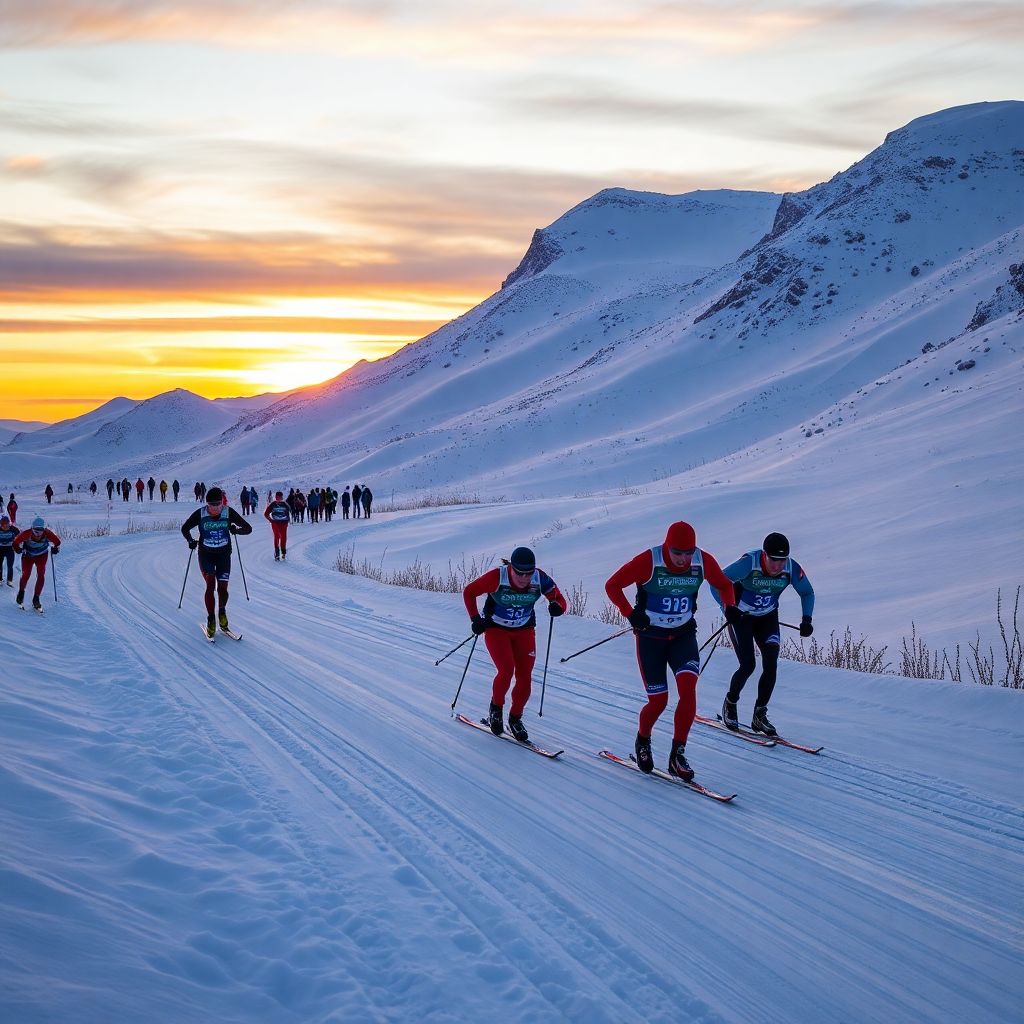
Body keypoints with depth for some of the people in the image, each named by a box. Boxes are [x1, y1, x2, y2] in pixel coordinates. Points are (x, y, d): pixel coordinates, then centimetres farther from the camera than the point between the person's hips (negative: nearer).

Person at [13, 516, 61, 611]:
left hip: (42, 556, 1)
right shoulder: (26, 534, -30)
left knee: (41, 576, -14)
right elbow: (16, 542, -14)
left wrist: (56, 549, -17)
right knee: (25, 575, -10)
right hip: (28, 556, -1)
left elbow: (57, 541, -7)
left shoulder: (48, 534, -26)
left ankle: (36, 599, -4)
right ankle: (21, 592, 23)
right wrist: (18, 549, -23)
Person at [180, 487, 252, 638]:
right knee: (210, 585, -14)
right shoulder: (200, 514, -10)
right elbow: (185, 528, 5)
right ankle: (211, 620, -4)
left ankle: (222, 611, 26)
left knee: (222, 587, -4)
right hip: (205, 554, -1)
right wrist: (191, 541, -11)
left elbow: (248, 528, -5)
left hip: (223, 554, 1)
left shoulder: (229, 513, -9)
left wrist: (236, 530, -23)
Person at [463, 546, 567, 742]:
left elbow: (560, 600, -11)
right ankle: (496, 708, 8)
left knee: (525, 677, -5)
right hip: (496, 629, -3)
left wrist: (557, 607, -34)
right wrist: (476, 619, -18)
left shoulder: (540, 579, -20)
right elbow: (469, 592, -12)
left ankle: (515, 718, 16)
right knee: (506, 670, -20)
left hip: (524, 631, 3)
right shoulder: (496, 577, -26)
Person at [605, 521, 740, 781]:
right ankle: (643, 742, 30)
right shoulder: (648, 562, -20)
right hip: (651, 636, -2)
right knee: (659, 701, -2)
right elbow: (612, 585, -12)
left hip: (683, 635, 3)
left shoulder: (703, 561, -10)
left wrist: (730, 606, -11)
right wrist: (631, 614, -24)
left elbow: (724, 584, 9)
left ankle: (678, 754, -11)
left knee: (688, 688, -21)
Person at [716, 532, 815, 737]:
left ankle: (759, 715, 4)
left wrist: (806, 619, -15)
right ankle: (730, 703, 15)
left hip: (767, 618, 4)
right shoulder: (749, 563, -32)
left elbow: (807, 592, -1)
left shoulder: (793, 569, -20)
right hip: (740, 617, -4)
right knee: (748, 666, -13)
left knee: (771, 665, -11)